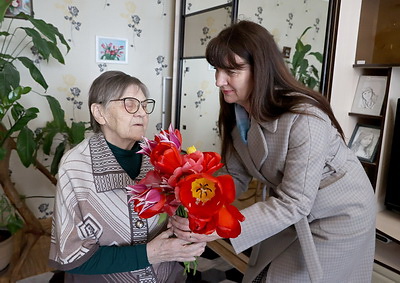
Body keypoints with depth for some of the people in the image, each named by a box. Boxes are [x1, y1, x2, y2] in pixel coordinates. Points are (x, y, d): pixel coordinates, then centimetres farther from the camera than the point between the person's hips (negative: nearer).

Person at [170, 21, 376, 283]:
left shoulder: (304, 120, -32)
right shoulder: (236, 113, -10)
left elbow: (293, 203, -29)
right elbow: (237, 177, -8)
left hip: (339, 216, -5)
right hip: (294, 210, 6)